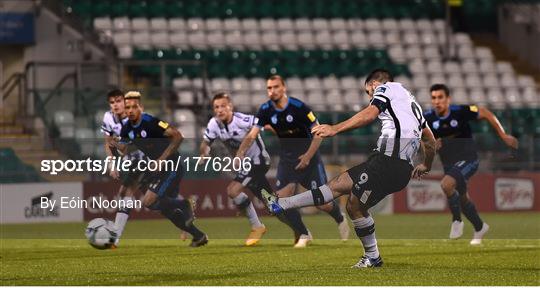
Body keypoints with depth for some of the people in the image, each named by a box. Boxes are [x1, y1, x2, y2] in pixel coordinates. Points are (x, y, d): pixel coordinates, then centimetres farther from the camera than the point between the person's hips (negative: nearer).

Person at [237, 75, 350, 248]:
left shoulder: (298, 107, -18)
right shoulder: (266, 110, -6)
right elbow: (252, 134, -9)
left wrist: (308, 156, -21)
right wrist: (240, 153, -27)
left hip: (307, 157, -4)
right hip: (287, 159, 4)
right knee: (282, 198, -13)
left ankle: (340, 219, 31)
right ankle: (303, 235, 5)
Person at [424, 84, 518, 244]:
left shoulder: (461, 112, -20)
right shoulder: (428, 118, -11)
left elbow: (486, 114, -6)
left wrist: (503, 136, -2)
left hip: (468, 160, -5)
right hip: (448, 164, 5)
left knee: (446, 184, -29)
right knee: (462, 199, 17)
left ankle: (457, 220, -8)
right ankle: (480, 228, 42)